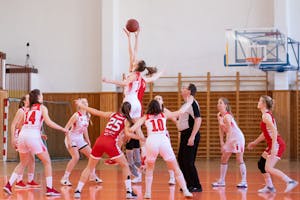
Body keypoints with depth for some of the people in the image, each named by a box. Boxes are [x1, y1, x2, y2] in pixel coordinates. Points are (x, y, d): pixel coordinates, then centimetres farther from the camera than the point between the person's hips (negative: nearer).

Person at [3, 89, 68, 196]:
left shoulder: (29, 109, 23)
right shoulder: (42, 107, 6)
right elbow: (48, 122, -7)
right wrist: (63, 129, -1)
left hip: (22, 135, 6)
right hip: (33, 136, -6)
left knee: (23, 163, 23)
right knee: (47, 162, 6)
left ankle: (8, 185, 13)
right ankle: (49, 188, -1)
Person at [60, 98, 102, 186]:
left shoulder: (87, 116, 3)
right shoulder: (77, 115, -20)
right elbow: (66, 128, -21)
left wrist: (88, 141, 17)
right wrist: (69, 140, -26)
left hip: (80, 139, 8)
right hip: (72, 138, -8)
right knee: (76, 157, -24)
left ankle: (93, 175, 23)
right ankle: (65, 178, -17)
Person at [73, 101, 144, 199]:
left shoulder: (112, 114, 18)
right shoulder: (126, 120, 9)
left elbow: (95, 112, 18)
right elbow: (127, 133, -7)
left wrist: (81, 105, 27)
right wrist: (139, 137, 2)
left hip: (99, 141, 4)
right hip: (111, 143, -4)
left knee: (89, 167, 17)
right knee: (125, 166, 12)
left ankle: (78, 190, 10)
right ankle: (129, 191, 4)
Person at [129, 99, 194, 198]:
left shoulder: (145, 117, 19)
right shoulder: (164, 115, 21)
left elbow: (132, 129, 9)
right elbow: (180, 111, 25)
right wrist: (189, 103, 39)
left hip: (151, 141, 0)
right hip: (164, 141, 0)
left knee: (149, 169, 22)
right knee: (176, 168, 12)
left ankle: (147, 193, 14)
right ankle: (185, 191, 8)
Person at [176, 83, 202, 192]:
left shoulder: (192, 103, -15)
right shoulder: (185, 104, 16)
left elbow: (198, 120, -24)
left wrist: (192, 137, -27)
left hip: (190, 135, -10)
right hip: (184, 135, 10)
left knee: (188, 162, -9)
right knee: (181, 160, 12)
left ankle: (196, 186, -1)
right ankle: (189, 184, 19)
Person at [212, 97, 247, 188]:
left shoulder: (227, 117, -23)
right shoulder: (219, 116, 2)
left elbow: (229, 132, -25)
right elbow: (221, 130, 7)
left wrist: (226, 145, -28)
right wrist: (222, 143, 1)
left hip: (238, 137, -9)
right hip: (230, 139, 9)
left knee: (239, 159, -12)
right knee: (224, 159, 9)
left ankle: (244, 182, -13)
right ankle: (221, 181, 15)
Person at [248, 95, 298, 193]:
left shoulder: (266, 115, -13)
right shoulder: (267, 115, 16)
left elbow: (274, 131, -24)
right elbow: (265, 133, 27)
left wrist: (274, 146, -30)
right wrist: (255, 142, 34)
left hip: (277, 144, -10)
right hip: (272, 145, 10)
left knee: (268, 168, -16)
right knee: (261, 164, 16)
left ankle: (290, 181, -20)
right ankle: (269, 186, 18)